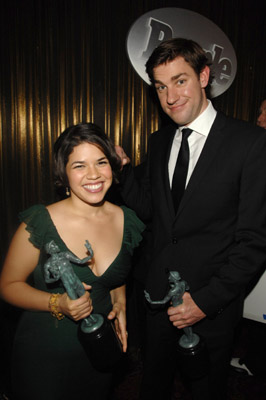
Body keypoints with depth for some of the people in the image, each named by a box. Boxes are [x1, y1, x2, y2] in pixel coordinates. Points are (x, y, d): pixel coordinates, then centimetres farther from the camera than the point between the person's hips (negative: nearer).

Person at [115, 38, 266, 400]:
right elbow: (148, 208, 6)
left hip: (213, 302, -4)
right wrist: (122, 167, -9)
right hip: (159, 291, 5)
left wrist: (207, 300, -17)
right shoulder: (159, 142, 3)